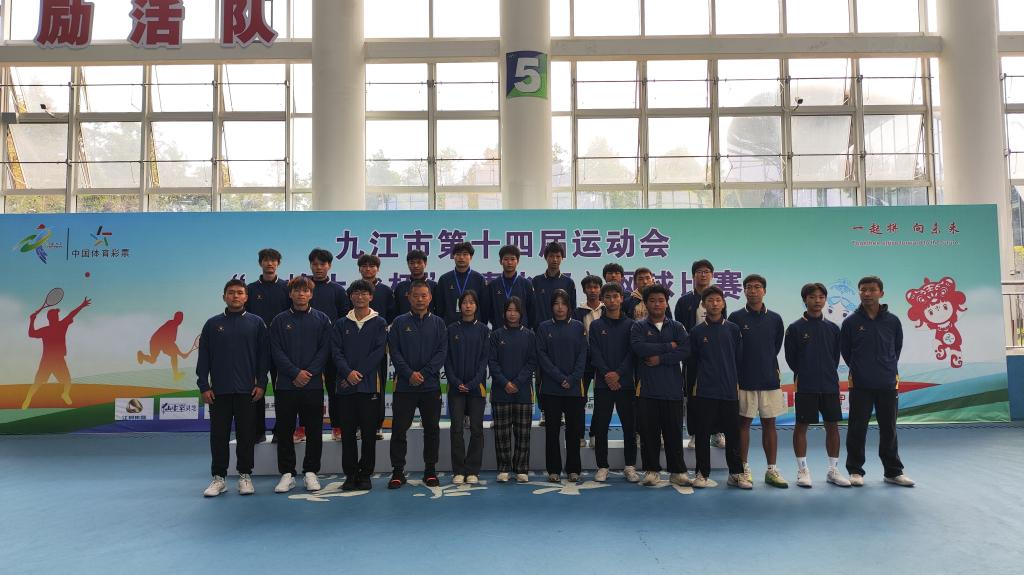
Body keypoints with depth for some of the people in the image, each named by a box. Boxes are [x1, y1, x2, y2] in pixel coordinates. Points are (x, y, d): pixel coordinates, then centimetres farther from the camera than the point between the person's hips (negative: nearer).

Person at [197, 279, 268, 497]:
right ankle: (218, 477, 16)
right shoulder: (213, 324, 7)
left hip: (247, 390, -1)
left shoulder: (256, 323, 4)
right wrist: (203, 386, 0)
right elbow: (203, 358, 6)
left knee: (246, 434, 5)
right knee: (219, 435, 5)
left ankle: (245, 476, 16)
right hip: (218, 390, 1)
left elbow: (263, 355, 3)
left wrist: (261, 384, -3)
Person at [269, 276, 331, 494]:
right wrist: (295, 372, -12)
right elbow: (276, 351, -1)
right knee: (285, 431, 5)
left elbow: (325, 350, 0)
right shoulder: (279, 321, 6)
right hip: (285, 385, 0)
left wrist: (309, 373, -11)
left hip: (313, 385, 0)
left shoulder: (321, 319, 5)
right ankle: (287, 474, 15)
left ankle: (311, 472, 16)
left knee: (314, 431, 4)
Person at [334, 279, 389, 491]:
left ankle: (365, 475, 11)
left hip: (370, 385, -2)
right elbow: (336, 352, 3)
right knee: (347, 432, 5)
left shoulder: (380, 323, 5)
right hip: (345, 386, 2)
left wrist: (359, 373, -12)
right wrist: (348, 372, -14)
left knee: (369, 433, 1)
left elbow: (379, 352, -4)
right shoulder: (341, 324, 12)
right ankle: (350, 475, 14)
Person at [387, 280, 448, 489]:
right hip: (404, 386, -1)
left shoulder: (438, 323, 7)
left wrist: (424, 373, -12)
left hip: (431, 386, 1)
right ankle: (398, 471, 11)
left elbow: (442, 352, -1)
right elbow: (394, 351, -2)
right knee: (399, 429, 1)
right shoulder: (399, 323, 5)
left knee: (432, 429, 7)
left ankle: (430, 470, 19)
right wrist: (409, 373, -14)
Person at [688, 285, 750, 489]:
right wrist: (694, 383, 5)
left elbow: (739, 358, 8)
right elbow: (692, 361, 7)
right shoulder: (697, 331, 3)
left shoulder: (733, 329, 5)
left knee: (733, 433, 6)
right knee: (702, 434, 3)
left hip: (729, 390, 1)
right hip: (704, 391, -1)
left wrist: (737, 381, 5)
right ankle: (702, 473, 14)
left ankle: (736, 473, 19)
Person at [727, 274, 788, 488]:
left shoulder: (775, 319, 6)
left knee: (769, 424, 7)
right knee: (743, 423, 4)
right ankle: (743, 469, 13)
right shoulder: (736, 317, -2)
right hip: (744, 380, -2)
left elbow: (776, 347, 16)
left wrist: (767, 364, 13)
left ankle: (772, 470, 16)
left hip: (770, 379, 3)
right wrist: (739, 371, 4)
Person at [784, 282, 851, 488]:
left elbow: (836, 355, 12)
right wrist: (802, 374, 0)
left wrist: (829, 374, 4)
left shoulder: (833, 328, 8)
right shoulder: (795, 328, -2)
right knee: (801, 426, 2)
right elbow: (791, 357, 0)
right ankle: (802, 470, 13)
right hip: (805, 386, -3)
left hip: (830, 385, 4)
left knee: (833, 425, 7)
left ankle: (833, 470, 19)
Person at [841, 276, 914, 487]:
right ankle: (855, 470, 14)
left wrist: (888, 370, 14)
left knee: (889, 430, 10)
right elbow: (845, 351, 7)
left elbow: (897, 348, 15)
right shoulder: (851, 322, -2)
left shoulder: (892, 321, 2)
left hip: (888, 384, 2)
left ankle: (893, 471, 22)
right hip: (860, 385, -1)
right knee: (857, 429, 4)